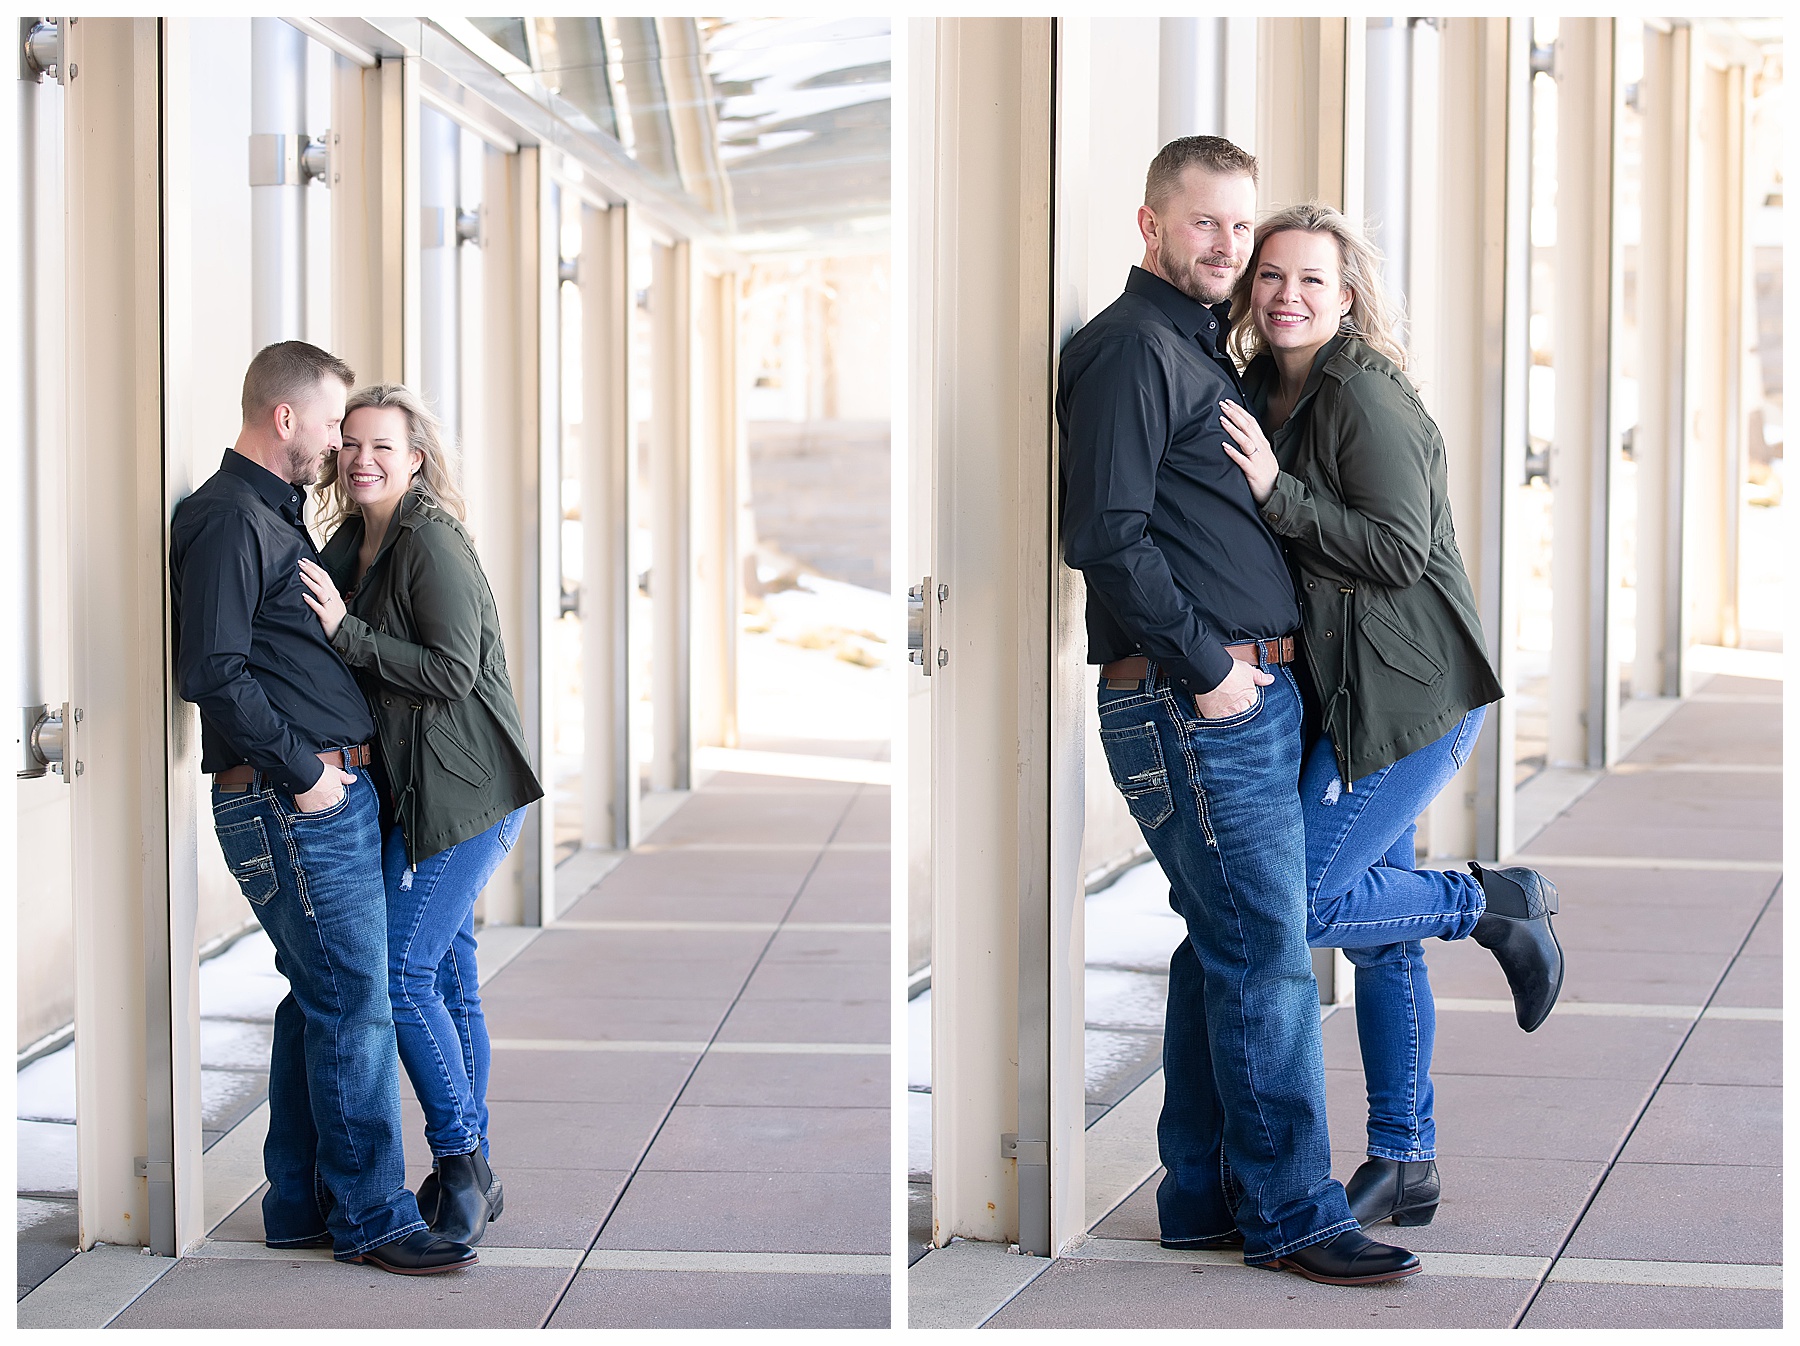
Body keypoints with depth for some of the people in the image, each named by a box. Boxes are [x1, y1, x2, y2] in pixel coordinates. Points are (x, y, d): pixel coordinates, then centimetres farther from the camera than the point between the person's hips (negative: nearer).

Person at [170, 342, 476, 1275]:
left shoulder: (275, 515, 19)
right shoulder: (229, 518, -14)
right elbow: (211, 672, -22)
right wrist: (301, 769, -19)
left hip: (324, 794, 10)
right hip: (293, 805, -10)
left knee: (320, 1001, 13)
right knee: (354, 1002, -7)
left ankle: (300, 1204, 20)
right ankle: (372, 1216, -1)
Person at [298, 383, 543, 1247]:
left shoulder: (431, 543, -15)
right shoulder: (351, 545, 12)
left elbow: (453, 671, -21)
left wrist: (345, 632, -22)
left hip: (464, 790, -9)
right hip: (416, 790, 9)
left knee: (403, 972, -11)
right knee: (448, 978, 12)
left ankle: (459, 1169, -2)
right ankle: (470, 1175, 19)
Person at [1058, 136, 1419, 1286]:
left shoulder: (1202, 351, 20)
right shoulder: (1132, 347, -11)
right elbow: (1106, 536, -19)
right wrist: (1205, 663, -17)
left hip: (1245, 693, 10)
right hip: (1192, 702, -10)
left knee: (1224, 952, 13)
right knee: (1265, 954, -7)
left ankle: (1203, 1196, 19)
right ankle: (1293, 1213, -2)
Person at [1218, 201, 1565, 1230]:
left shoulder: (1364, 395, -15)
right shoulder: (1267, 394, 13)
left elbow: (1399, 551, -21)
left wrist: (1275, 490, -22)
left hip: (1410, 695, -9)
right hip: (1349, 697, 9)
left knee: (1302, 901, -12)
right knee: (1379, 939, 11)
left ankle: (1501, 904, 7)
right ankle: (1405, 1170, 18)